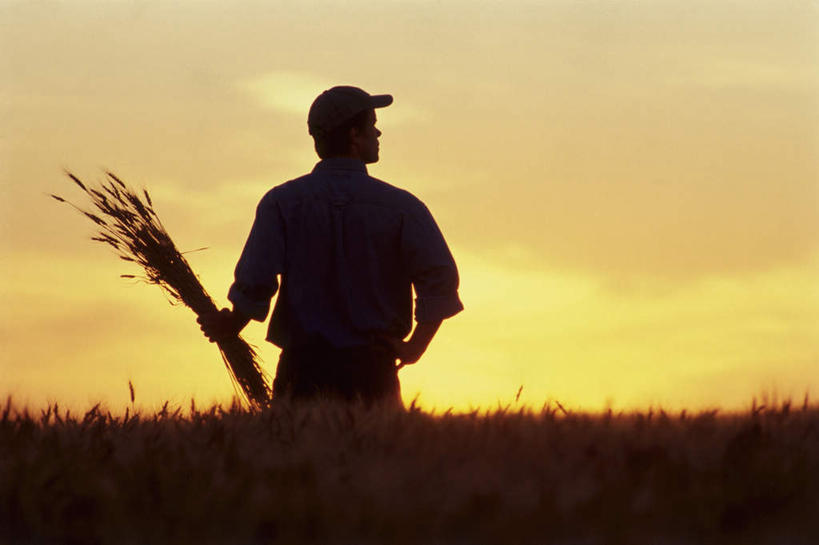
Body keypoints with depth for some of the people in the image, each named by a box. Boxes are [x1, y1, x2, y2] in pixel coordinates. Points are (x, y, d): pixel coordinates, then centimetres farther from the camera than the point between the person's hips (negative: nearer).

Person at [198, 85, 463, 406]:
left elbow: (255, 283, -9)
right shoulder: (401, 207, 0)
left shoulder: (281, 203, 0)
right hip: (372, 369, 0)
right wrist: (415, 346, -2)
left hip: (302, 369, 0)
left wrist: (230, 327, 9)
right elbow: (440, 282, -10)